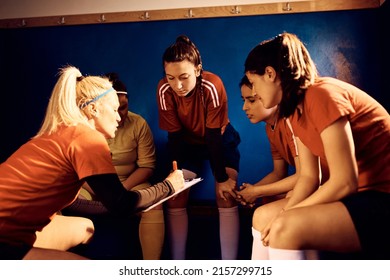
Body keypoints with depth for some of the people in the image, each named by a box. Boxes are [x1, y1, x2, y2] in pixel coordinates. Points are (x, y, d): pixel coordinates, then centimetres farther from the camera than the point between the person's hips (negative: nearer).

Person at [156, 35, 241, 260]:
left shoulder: (212, 85, -35)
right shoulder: (164, 90, -27)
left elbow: (214, 136, -28)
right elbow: (174, 136, -18)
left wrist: (222, 178, -22)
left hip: (222, 140, -2)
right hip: (189, 143, 3)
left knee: (227, 198, -15)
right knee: (175, 198, -6)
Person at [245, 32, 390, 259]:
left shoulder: (321, 95, -20)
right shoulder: (297, 109, 7)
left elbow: (345, 182, -23)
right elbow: (309, 176, 5)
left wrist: (286, 216, -14)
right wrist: (284, 214, -10)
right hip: (356, 194, 9)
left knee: (286, 229, -27)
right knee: (263, 216, 5)